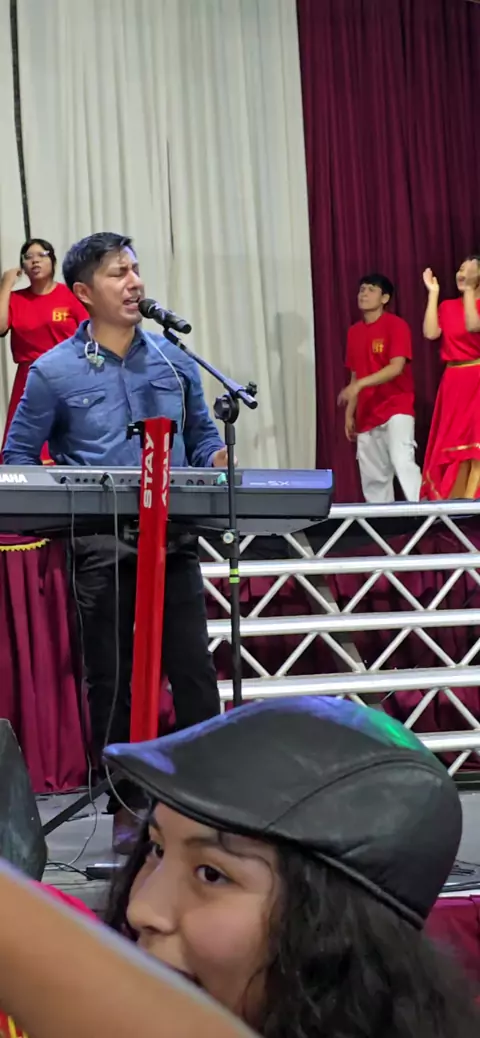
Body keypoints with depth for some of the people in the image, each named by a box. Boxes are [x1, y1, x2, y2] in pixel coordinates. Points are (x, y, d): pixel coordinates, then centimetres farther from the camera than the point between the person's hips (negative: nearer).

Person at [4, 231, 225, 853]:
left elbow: (202, 434, 17)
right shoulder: (53, 371, -1)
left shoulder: (172, 359, 9)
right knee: (110, 678, 7)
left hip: (173, 539, 2)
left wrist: (216, 459, -5)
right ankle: (127, 808, 18)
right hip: (100, 550, -2)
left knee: (193, 670, 1)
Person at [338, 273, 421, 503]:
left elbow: (397, 367, -18)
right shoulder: (354, 331, 13)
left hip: (396, 407, -7)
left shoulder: (396, 325, -7)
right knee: (372, 476, 6)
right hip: (367, 414, 7)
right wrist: (349, 414, 14)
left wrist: (360, 385, -27)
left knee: (402, 462, -24)